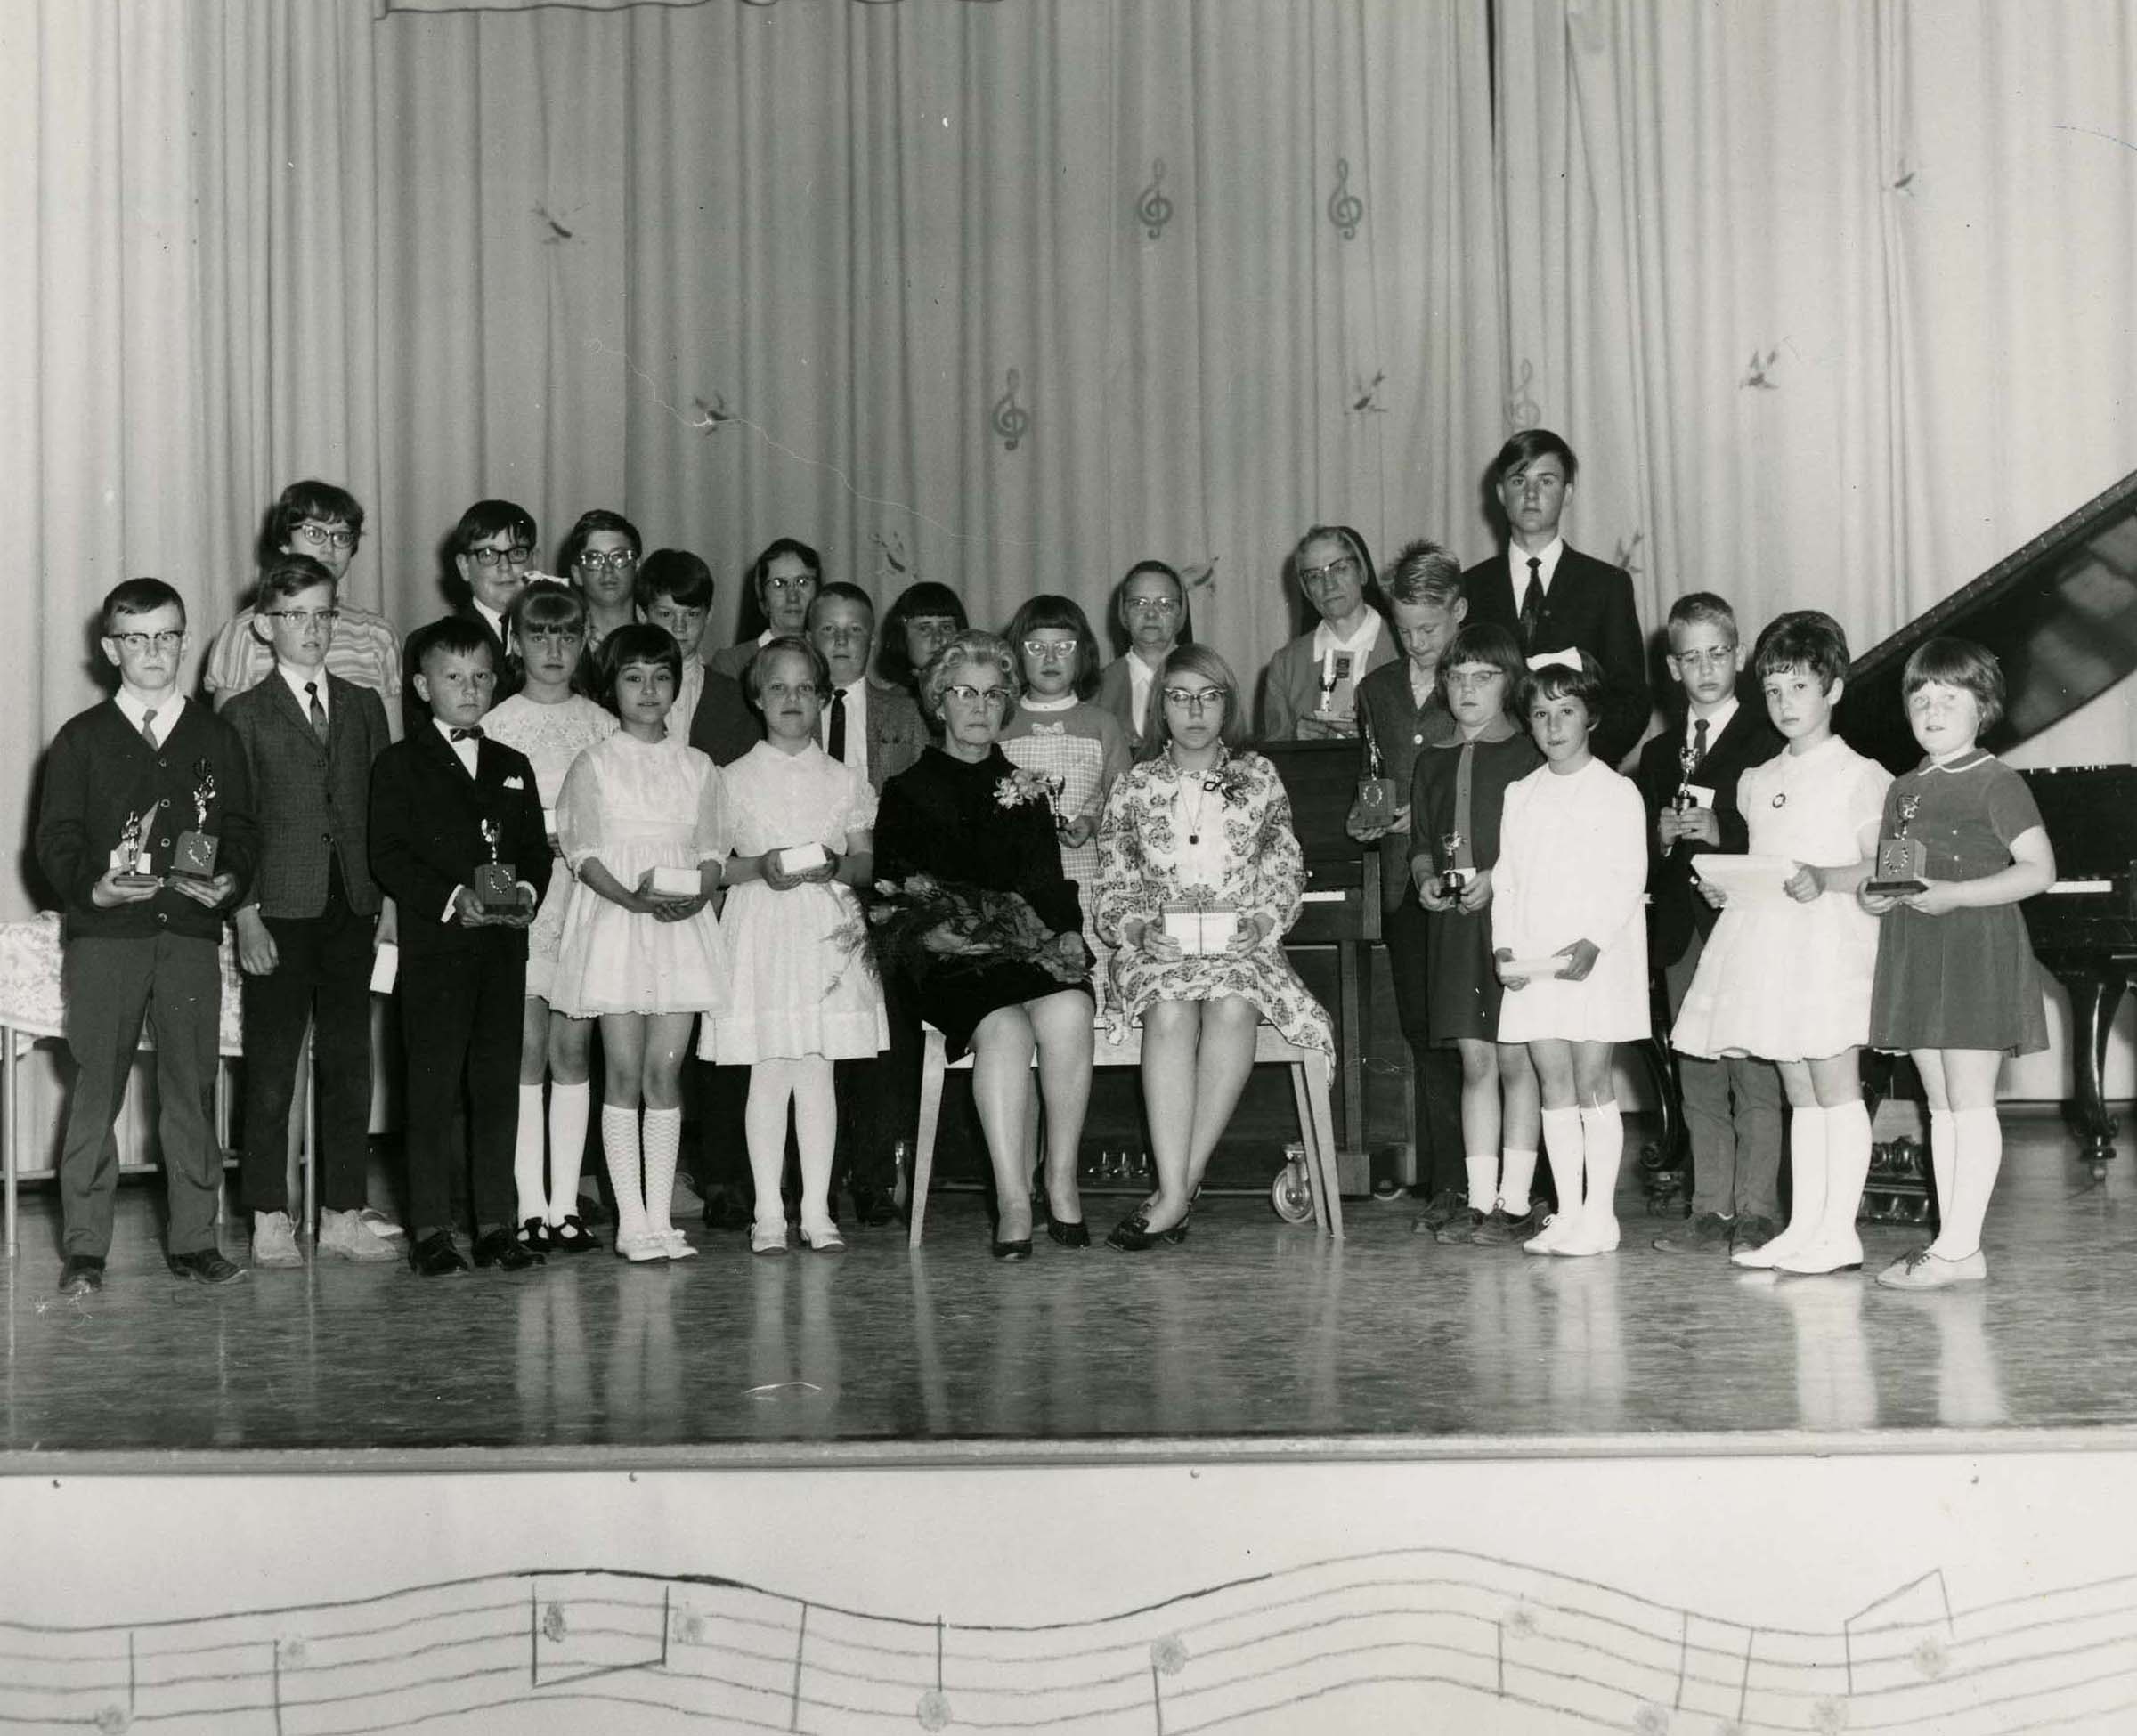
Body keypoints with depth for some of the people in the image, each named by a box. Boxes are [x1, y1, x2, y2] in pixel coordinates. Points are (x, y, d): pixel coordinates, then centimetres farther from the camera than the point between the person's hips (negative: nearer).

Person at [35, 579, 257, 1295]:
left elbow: (240, 831, 10)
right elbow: (55, 839, 3)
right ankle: (84, 1249, 4)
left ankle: (195, 1242, 10)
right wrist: (95, 887, -16)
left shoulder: (216, 737, 12)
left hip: (191, 934, 1)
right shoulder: (82, 739, 8)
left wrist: (229, 882, -10)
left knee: (192, 1088, 2)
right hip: (103, 937, -1)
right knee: (96, 1091, -2)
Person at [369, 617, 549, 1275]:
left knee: (498, 1086, 6)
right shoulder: (400, 764, 2)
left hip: (504, 948, 4)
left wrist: (527, 891, -8)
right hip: (434, 948, -4)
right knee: (433, 1090, -2)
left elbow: (536, 848, 14)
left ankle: (495, 1224, 12)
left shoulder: (513, 768, 17)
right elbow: (388, 855, -7)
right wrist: (453, 898, -18)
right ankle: (429, 1229, 4)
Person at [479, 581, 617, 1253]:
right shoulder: (496, 725, 2)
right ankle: (530, 1205, 2)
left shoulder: (602, 724, 10)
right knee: (527, 1050, -3)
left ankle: (566, 1204, 7)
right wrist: (544, 842, -12)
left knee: (573, 1048, 3)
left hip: (588, 896, 2)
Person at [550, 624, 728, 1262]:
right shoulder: (594, 765, 2)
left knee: (665, 1072, 1)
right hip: (614, 922, -3)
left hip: (683, 925, 3)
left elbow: (711, 850, 11)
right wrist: (632, 898, -19)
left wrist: (699, 895, -11)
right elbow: (582, 852, -4)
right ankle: (632, 1220, 0)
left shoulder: (696, 767, 11)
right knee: (624, 1072, -3)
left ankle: (660, 1217, 5)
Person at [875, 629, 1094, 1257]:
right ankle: (1012, 1199, -35)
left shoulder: (1025, 789, 22)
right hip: (948, 959, -2)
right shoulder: (908, 792, 14)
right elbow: (893, 897, 4)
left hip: (1032, 947, 2)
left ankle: (1062, 1183, -22)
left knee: (1068, 1012, -31)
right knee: (1004, 1028, -34)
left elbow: (1051, 887, 15)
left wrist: (1059, 938, -6)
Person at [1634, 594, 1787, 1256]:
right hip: (1682, 928, 6)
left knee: (1754, 1074, -5)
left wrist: (1720, 831, -19)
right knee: (1698, 1077, 7)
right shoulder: (1657, 754, 17)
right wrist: (1660, 836, -4)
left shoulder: (1768, 742, -1)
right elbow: (1639, 853, 16)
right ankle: (1712, 1209, 12)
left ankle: (1756, 1211, -1)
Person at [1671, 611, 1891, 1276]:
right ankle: (1803, 1228, 13)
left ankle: (1839, 1232, -4)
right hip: (1766, 940, 6)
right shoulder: (1756, 782, 16)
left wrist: (1824, 879, -24)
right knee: (1800, 1092, 10)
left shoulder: (1858, 775, -3)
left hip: (1830, 939, -6)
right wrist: (1723, 887, 2)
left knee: (1835, 1087, -6)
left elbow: (1880, 867, -9)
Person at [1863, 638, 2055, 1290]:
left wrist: (1952, 895, -22)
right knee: (1941, 1106, 9)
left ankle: (1957, 1247, -5)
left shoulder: (1997, 783, -7)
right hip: (1914, 955, 7)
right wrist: (1874, 893, -4)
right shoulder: (1903, 791, 14)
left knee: (1969, 1103, -6)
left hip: (1977, 950, -7)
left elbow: (2038, 869, -13)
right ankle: (1957, 1245, 13)